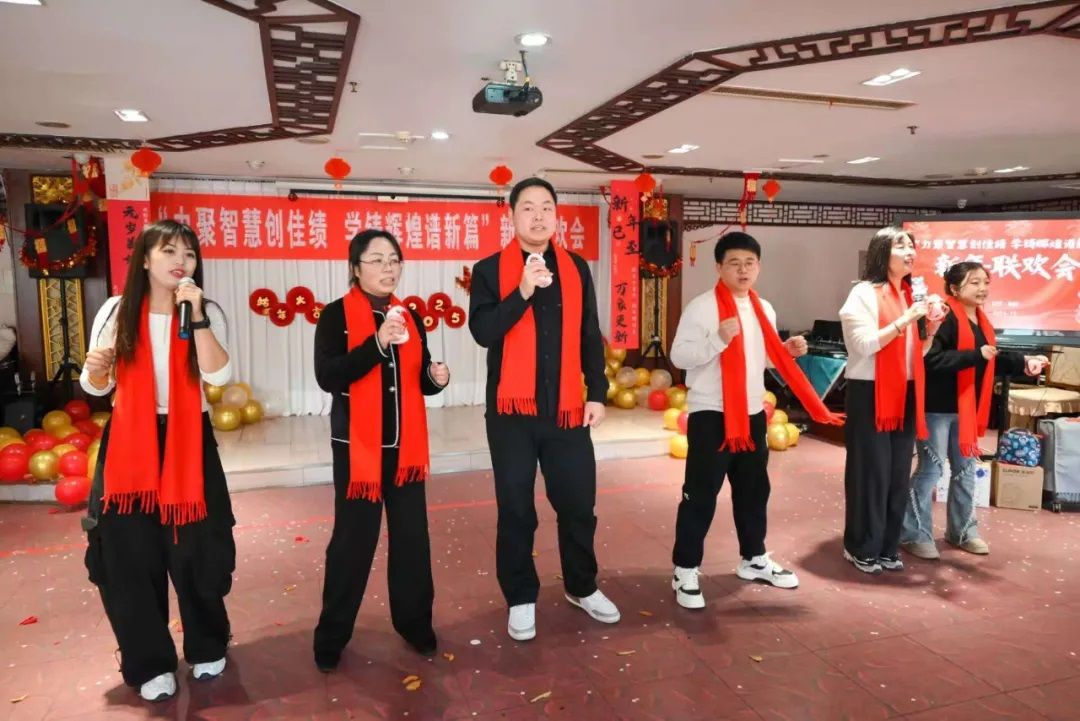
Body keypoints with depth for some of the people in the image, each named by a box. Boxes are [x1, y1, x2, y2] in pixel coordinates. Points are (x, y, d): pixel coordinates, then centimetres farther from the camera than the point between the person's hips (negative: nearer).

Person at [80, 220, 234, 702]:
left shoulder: (207, 312, -3)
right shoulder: (116, 311, 1)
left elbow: (219, 376, -18)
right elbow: (96, 387, 8)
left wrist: (196, 316, -23)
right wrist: (96, 368, -15)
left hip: (188, 441, -1)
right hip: (128, 443, 2)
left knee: (194, 550, 5)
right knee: (128, 555, 4)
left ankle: (206, 648, 29)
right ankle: (150, 663, 23)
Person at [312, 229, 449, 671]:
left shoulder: (410, 317, 9)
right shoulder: (336, 315, -6)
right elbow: (326, 376, -19)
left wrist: (436, 377, -7)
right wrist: (377, 343, -28)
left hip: (405, 445, 5)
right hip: (357, 445, -4)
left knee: (412, 536, 9)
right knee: (353, 539, 2)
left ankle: (415, 622, 25)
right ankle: (331, 636, 20)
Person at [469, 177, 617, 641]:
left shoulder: (577, 269, 9)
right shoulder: (490, 270, -1)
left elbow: (590, 337, 10)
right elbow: (483, 331, -14)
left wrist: (597, 394, 5)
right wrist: (522, 292, -25)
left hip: (568, 408, 3)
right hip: (512, 410, -2)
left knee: (578, 504, 11)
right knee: (516, 509, 7)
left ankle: (582, 587, 33)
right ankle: (521, 599, 25)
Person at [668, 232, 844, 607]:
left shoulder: (764, 310, 12)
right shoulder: (701, 307, -10)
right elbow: (679, 356, -16)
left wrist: (787, 350, 4)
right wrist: (719, 339, -27)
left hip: (752, 413, 7)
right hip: (711, 415, -7)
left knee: (754, 490, 18)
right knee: (700, 494, -2)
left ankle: (753, 559, 35)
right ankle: (685, 570, 10)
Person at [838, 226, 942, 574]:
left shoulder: (910, 294, 13)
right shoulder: (864, 293, -8)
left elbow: (916, 353, 18)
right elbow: (864, 345, -17)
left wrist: (930, 330, 0)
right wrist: (905, 320, -19)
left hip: (905, 393, 7)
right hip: (870, 393, -7)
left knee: (899, 473, 10)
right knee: (871, 471, -1)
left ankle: (887, 546, 22)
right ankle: (862, 547, 13)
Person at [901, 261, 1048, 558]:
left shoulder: (980, 321, 11)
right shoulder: (943, 318, -17)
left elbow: (993, 360, 19)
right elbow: (931, 359, -28)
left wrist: (1023, 362, 6)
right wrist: (977, 355, -27)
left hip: (966, 408, 9)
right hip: (937, 407, -9)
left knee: (965, 469, 17)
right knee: (930, 469, -2)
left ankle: (962, 531, 33)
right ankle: (914, 535, 10)